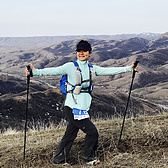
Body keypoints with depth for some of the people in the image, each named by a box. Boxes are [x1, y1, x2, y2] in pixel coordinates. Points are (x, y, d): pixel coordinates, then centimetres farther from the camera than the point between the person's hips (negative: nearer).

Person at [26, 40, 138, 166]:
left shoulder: (92, 69, 14)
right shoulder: (70, 67, -4)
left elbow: (108, 71, 13)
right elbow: (54, 71, -13)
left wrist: (128, 69, 10)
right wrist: (36, 72, -27)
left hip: (83, 107, 6)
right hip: (73, 107, -6)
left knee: (71, 134, 10)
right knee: (92, 132, -4)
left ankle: (59, 160, 21)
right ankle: (90, 159, 14)